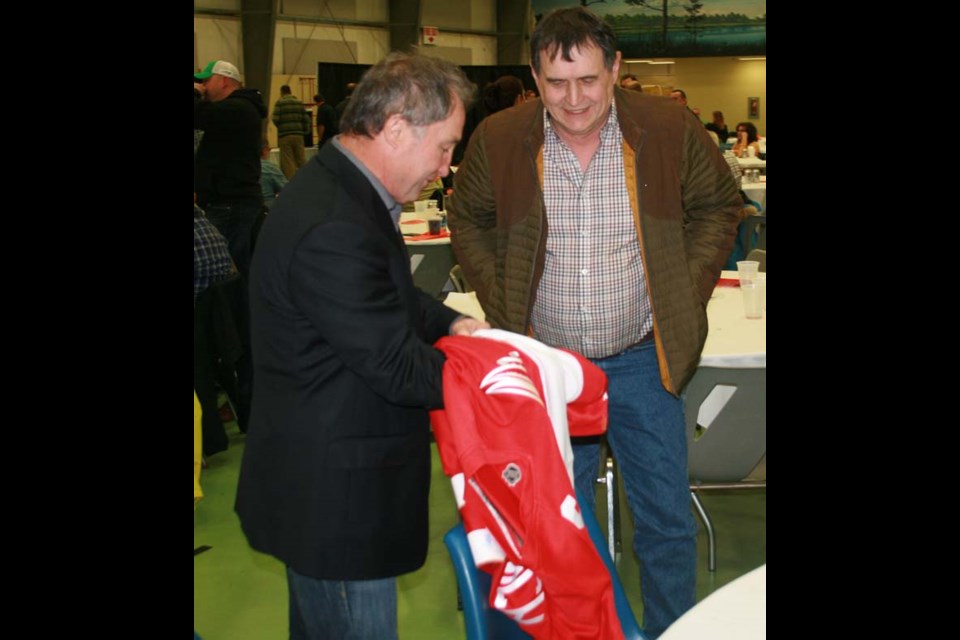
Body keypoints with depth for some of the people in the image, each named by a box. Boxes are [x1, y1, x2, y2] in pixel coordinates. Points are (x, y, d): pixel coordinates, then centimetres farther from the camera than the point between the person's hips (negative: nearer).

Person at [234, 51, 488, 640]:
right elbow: (398, 369, -24)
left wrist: (449, 323, 3)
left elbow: (390, 298, 20)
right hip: (335, 497, -10)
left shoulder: (342, 191, 5)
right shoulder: (333, 228, -29)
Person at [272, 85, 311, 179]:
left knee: (287, 161, 0)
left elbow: (275, 119, -9)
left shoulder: (280, 102, -3)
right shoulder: (299, 102, 8)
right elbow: (306, 119, 3)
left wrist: (280, 127, 10)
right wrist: (305, 131, 13)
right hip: (298, 134, 3)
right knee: (301, 159, 10)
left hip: (284, 135, -3)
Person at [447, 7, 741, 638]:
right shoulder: (498, 140, -8)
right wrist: (501, 301, -2)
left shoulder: (671, 130, -10)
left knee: (668, 519, 8)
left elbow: (718, 205, 6)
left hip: (643, 360, 0)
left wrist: (687, 290, -4)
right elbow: (468, 219, 9)